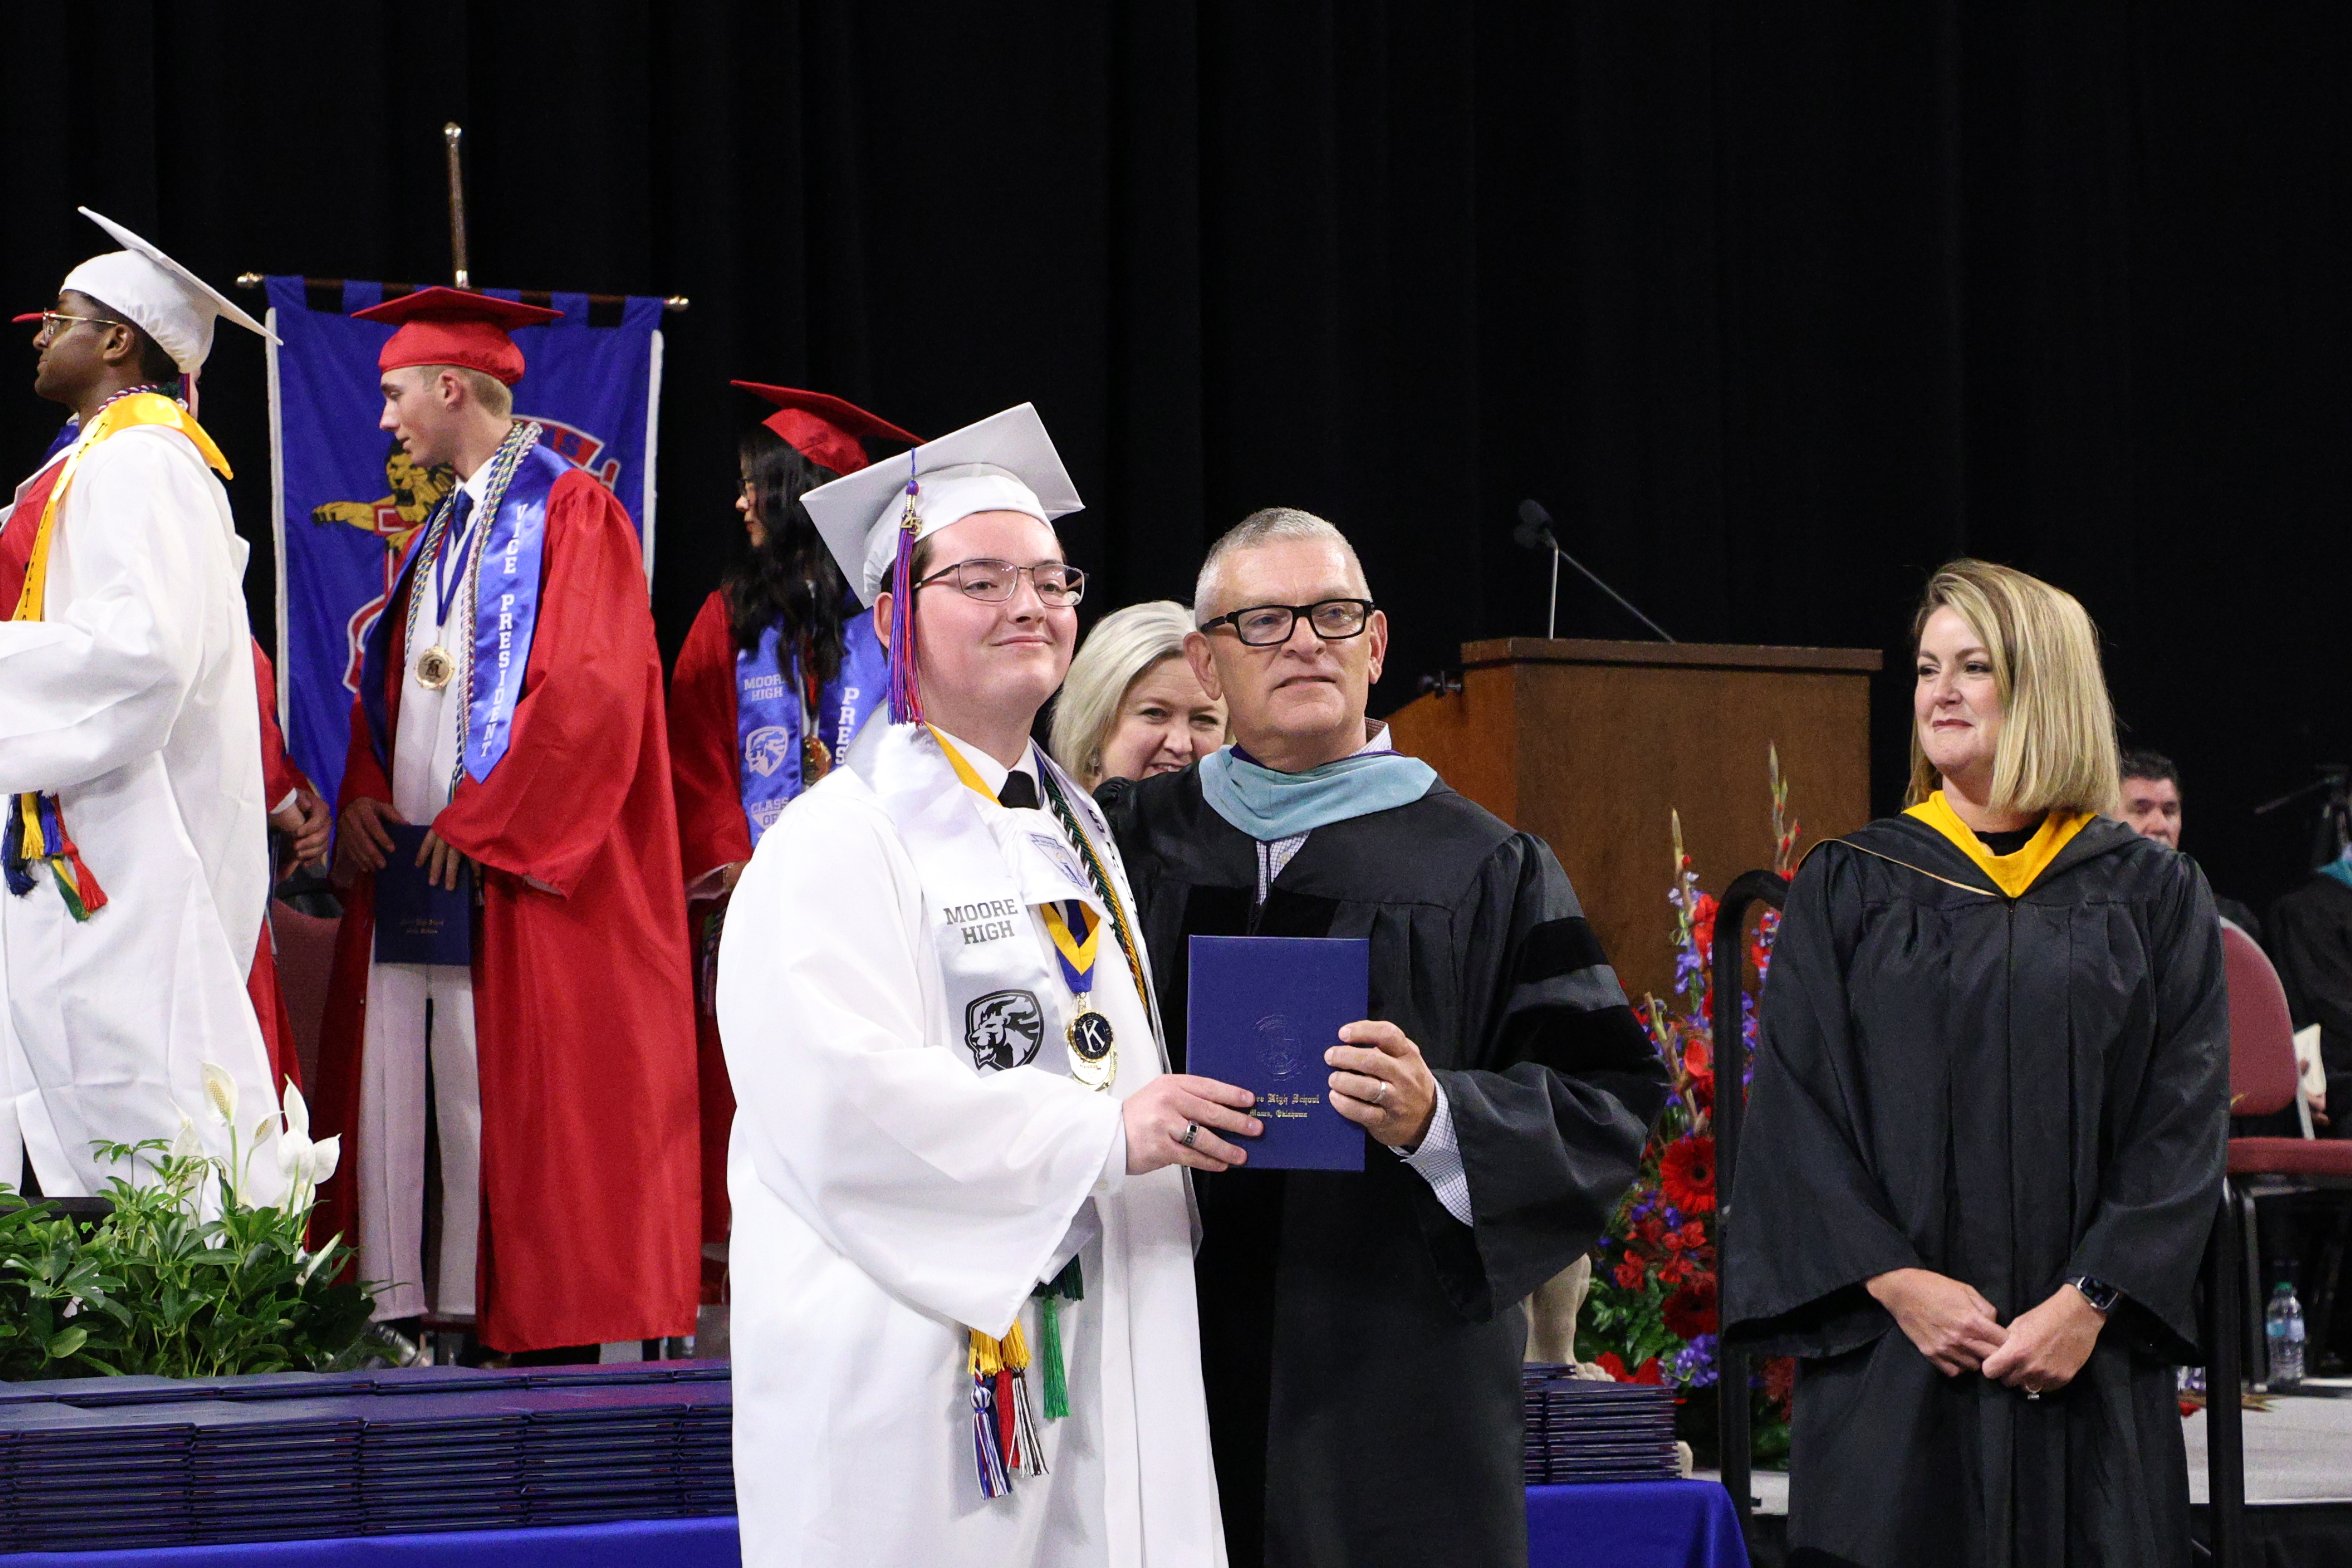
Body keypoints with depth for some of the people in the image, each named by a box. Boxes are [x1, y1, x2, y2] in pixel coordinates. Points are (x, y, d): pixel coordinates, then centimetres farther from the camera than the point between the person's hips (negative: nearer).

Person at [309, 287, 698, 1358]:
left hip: (520, 878, -8)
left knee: (522, 1105, -7)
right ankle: (406, 1319, 4)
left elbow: (593, 691, -15)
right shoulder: (440, 533, 21)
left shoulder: (572, 513, -5)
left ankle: (552, 1336, -3)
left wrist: (479, 823, -15)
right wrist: (362, 795, 5)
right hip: (409, 869, 8)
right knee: (398, 1105, 3)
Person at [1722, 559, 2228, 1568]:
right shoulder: (1846, 889, 7)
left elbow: (2185, 1122, 0)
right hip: (1890, 1366, 0)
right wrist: (1895, 1281, -12)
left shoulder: (2152, 898, 6)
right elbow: (1795, 1111, 0)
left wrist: (2090, 1301, -12)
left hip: (2087, 1367, 0)